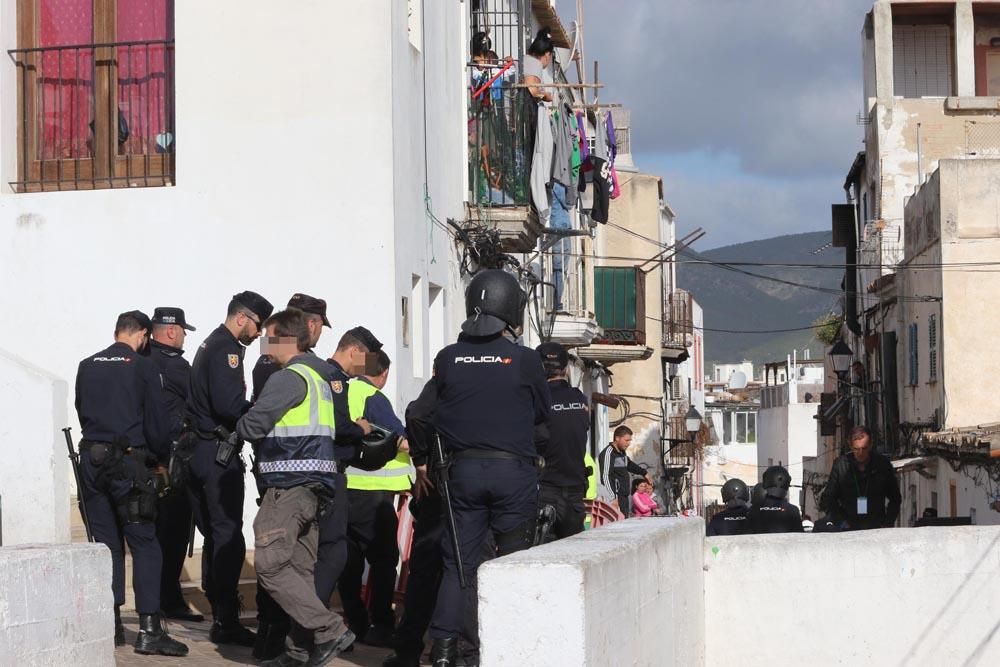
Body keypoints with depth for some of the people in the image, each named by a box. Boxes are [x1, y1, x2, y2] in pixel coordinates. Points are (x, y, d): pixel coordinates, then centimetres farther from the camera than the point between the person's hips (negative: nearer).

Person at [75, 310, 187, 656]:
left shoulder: (87, 366, 10)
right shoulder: (142, 367, -3)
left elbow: (82, 412, 17)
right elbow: (157, 423, -2)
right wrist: (160, 457, 15)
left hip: (91, 459, 5)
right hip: (127, 460, -5)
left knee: (105, 544, 11)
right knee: (144, 545, -2)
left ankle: (110, 625, 11)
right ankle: (149, 629, -8)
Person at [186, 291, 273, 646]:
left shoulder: (210, 345, 20)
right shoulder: (226, 349, -12)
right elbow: (230, 405, -23)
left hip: (202, 452, 10)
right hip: (219, 455, -10)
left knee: (215, 536, 14)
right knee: (228, 537, -8)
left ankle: (220, 616, 19)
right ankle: (226, 621, -8)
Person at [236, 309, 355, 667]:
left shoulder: (288, 378, -11)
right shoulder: (319, 376, 20)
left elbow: (251, 426, -14)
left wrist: (240, 426, 8)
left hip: (291, 485, -10)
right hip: (315, 482, 10)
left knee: (270, 564, -11)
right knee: (299, 569, 10)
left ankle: (330, 630, -14)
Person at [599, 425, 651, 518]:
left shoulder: (622, 453, 16)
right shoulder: (608, 453, -12)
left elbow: (629, 464, 39)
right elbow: (605, 476, -20)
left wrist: (644, 473, 52)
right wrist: (613, 498, -26)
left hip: (624, 498, 10)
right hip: (616, 499, -10)